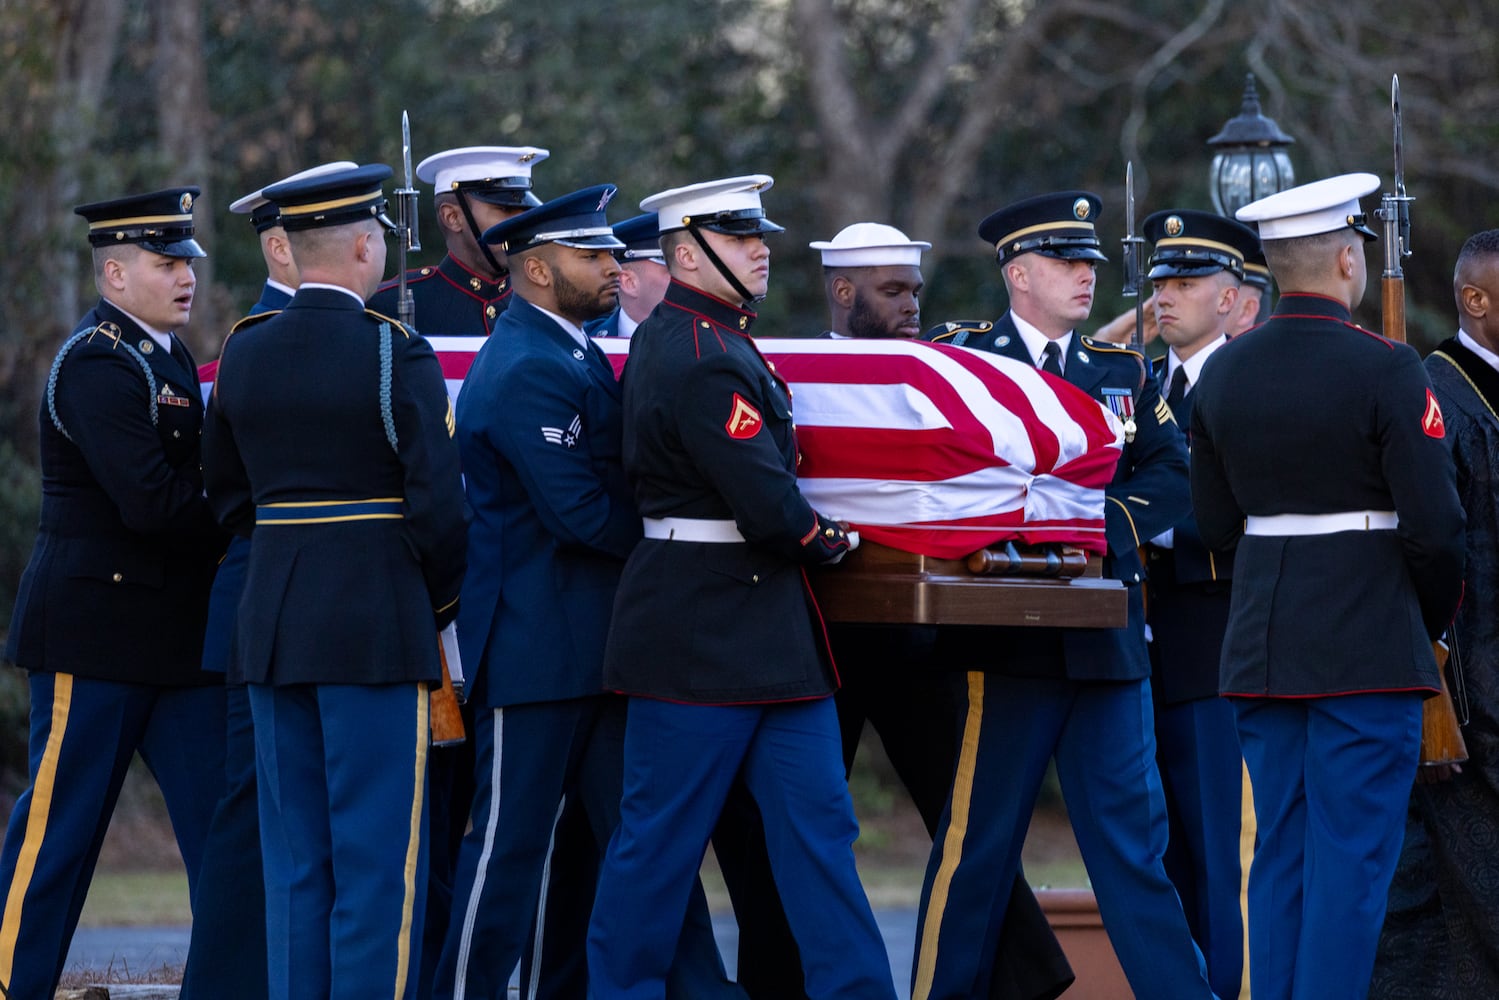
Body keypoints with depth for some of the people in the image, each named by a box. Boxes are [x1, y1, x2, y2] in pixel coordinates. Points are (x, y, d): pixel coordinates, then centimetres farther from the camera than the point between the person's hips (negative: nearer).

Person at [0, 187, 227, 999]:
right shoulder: (96, 366, -15)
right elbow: (152, 505, -23)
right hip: (95, 631, -9)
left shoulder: (163, 356, 16)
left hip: (176, 636, 9)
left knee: (222, 812, 6)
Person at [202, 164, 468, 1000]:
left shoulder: (244, 352, 7)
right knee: (379, 853, -2)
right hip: (377, 630, -6)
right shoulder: (395, 352, -11)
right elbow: (439, 500, -13)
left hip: (272, 620, 6)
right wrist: (441, 600, 2)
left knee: (294, 859, 10)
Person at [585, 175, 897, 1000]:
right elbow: (770, 508, -21)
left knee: (816, 823, 6)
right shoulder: (703, 362, -18)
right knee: (661, 835, 1)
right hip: (704, 634, -10)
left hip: (767, 633, 10)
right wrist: (830, 542, -3)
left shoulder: (672, 338, 14)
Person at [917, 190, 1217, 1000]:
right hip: (1010, 636, -4)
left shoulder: (1123, 372, 15)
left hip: (1109, 631, 4)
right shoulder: (958, 356, 2)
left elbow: (1174, 475, 5)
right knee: (979, 838, -2)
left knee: (1133, 834, 6)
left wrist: (1105, 522, -11)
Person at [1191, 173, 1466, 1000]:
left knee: (1279, 856, 11)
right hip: (1369, 646, -6)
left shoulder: (1222, 372, 6)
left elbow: (1214, 522, 11)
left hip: (1260, 645, 6)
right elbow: (1434, 526, -12)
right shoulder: (1384, 370, -13)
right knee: (1351, 860, -3)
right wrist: (1434, 622, 4)